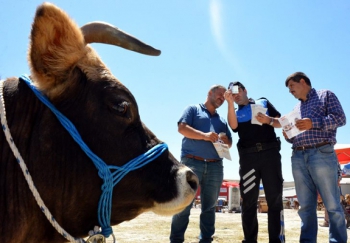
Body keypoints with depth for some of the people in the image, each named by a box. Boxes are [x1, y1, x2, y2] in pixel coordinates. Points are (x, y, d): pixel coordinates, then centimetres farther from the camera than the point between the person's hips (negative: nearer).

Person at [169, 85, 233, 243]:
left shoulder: (222, 121, 24)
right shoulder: (194, 109, 9)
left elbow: (229, 143, 21)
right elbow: (181, 128, -6)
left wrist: (225, 140, -3)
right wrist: (204, 135, -17)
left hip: (215, 166, 5)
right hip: (192, 162, -5)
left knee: (210, 206, 6)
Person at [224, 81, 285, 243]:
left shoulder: (263, 102, 19)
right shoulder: (235, 113, 21)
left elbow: (280, 122, 13)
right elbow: (233, 126, -3)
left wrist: (269, 120, -6)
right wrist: (230, 102, -8)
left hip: (270, 152, -1)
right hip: (248, 156, 1)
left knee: (275, 198, -4)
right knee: (248, 201, 0)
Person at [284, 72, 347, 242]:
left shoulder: (325, 95, 9)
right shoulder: (296, 108, 26)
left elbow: (340, 118, -5)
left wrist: (313, 123, -16)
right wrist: (288, 136, 2)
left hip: (321, 154, -6)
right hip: (298, 158, 6)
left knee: (332, 204, -5)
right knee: (305, 206, 5)